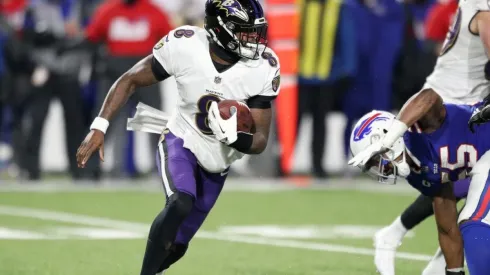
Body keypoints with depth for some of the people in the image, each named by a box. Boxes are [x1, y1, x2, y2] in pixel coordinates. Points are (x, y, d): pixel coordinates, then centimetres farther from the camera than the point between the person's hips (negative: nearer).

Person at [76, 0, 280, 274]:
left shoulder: (263, 68, -21)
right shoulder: (184, 45, -24)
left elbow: (260, 141, -16)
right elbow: (130, 80, -9)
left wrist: (233, 136, -38)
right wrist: (99, 127, -17)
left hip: (217, 162, 3)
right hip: (181, 142, -3)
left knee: (175, 246, 11)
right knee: (181, 203, -33)